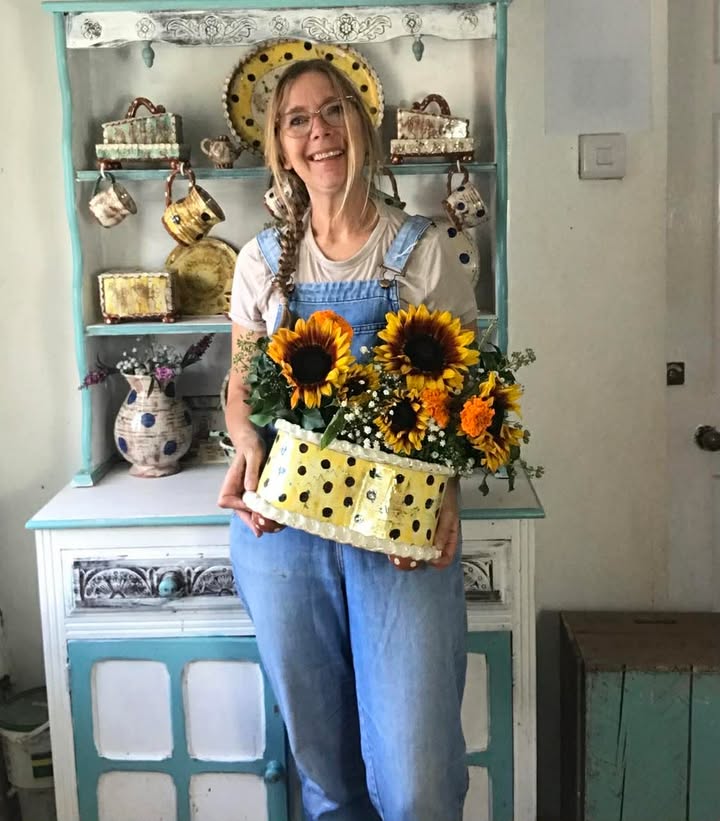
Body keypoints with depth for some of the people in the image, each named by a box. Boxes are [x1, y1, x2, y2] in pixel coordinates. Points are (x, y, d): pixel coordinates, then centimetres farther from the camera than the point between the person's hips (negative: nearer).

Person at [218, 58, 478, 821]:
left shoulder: (421, 251, 2)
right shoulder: (263, 259, 8)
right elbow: (240, 388, 14)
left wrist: (444, 486, -13)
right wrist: (247, 447, -8)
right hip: (281, 521, 2)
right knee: (318, 751, 14)